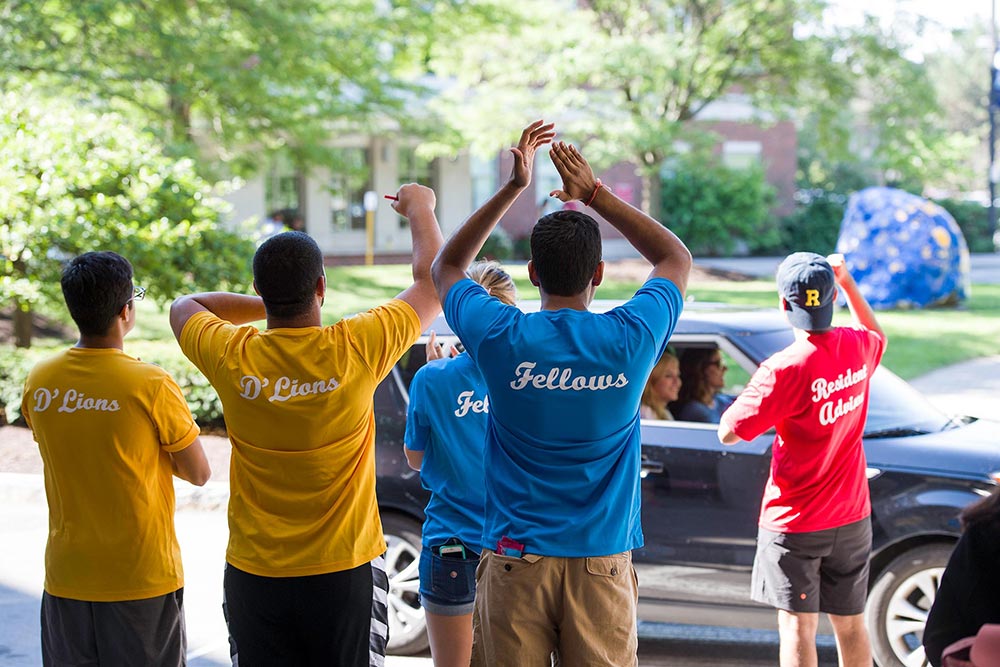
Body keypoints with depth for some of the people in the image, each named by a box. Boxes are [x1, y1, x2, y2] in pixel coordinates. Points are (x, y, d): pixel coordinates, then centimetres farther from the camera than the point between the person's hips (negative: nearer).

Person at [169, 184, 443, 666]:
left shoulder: (233, 359, -11)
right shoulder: (355, 350, -15)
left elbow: (184, 307, 14)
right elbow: (432, 281, 3)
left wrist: (266, 303, 14)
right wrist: (420, 208, 19)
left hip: (254, 575, 1)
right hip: (345, 571, -1)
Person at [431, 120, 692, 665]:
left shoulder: (501, 338, -8)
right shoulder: (630, 339, -7)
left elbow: (445, 267, 14)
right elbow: (677, 258, 15)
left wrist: (512, 188, 11)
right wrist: (595, 193, 12)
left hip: (515, 561, 0)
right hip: (602, 565, 1)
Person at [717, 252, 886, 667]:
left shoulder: (785, 369, -23)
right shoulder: (858, 347, -3)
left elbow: (729, 433, -19)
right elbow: (877, 334, 24)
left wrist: (751, 393, -4)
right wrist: (847, 281, 27)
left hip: (795, 521, -6)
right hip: (852, 516, 6)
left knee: (797, 626, -1)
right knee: (851, 624, 15)